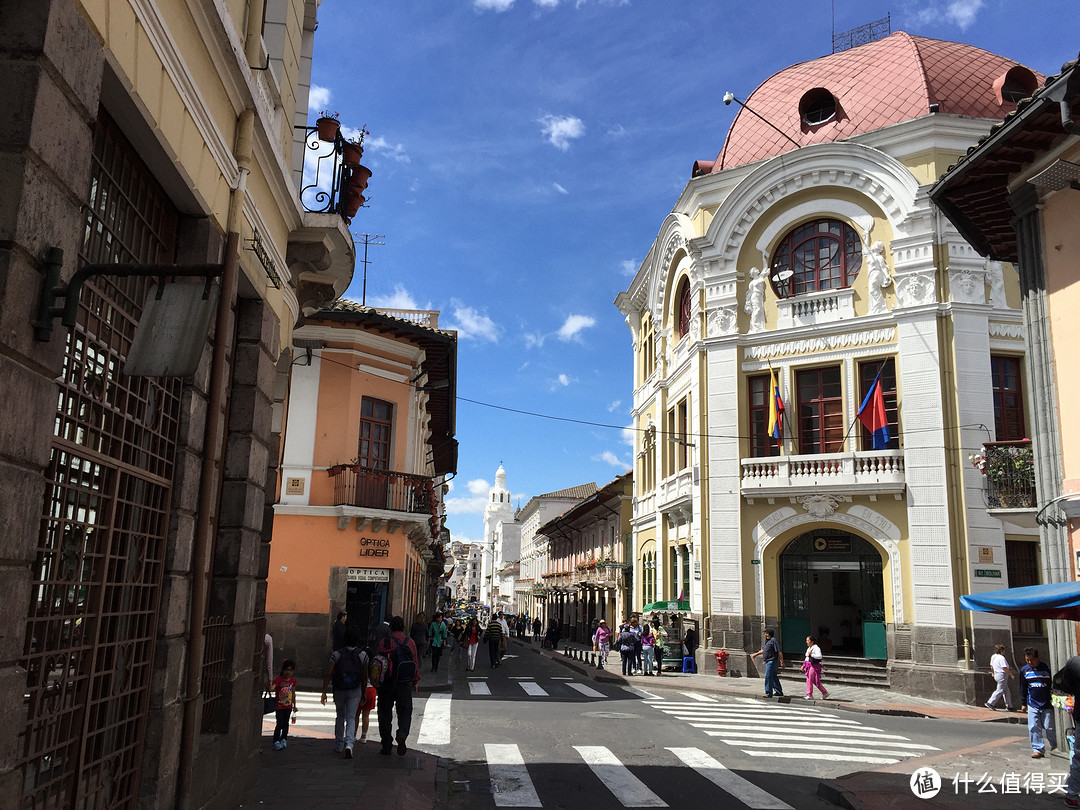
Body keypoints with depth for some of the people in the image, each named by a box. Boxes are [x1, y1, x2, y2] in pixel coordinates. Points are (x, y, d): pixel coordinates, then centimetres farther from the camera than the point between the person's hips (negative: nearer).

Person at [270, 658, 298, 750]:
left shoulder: (293, 681, 2)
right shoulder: (278, 680, -13)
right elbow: (272, 688, -28)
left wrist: (294, 705, 16)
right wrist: (271, 688, -53)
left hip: (288, 706, 5)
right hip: (279, 706, -5)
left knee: (286, 723, 14)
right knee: (280, 724, -8)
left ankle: (284, 739, 29)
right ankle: (276, 742, 3)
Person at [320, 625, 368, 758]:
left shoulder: (337, 654, -9)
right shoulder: (362, 655, -7)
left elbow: (329, 674, -13)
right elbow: (365, 677, -2)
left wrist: (324, 692, -9)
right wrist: (363, 693, 9)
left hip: (339, 690, 1)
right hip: (355, 691, -1)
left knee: (340, 716, 20)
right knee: (351, 718, 5)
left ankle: (339, 745, 27)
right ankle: (349, 744, -16)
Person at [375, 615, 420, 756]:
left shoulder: (384, 642, -6)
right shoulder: (410, 642, 1)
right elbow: (416, 663, 5)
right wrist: (416, 681, 16)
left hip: (387, 684, -1)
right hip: (405, 685, 1)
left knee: (385, 714, 11)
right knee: (405, 712, 13)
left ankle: (386, 746, 13)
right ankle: (402, 735, -13)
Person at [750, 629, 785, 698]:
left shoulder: (773, 641, -16)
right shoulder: (767, 641, 14)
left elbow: (779, 652, -19)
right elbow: (763, 650, 29)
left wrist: (782, 662, -21)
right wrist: (756, 654, 32)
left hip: (772, 661, -10)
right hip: (768, 661, 10)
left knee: (768, 677, -9)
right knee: (774, 677, 15)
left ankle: (768, 693, -5)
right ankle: (779, 692, 24)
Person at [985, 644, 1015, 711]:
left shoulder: (993, 656, 11)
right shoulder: (1001, 658, -17)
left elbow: (991, 667, 20)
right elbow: (1005, 668, -21)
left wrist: (993, 673, 33)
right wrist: (1011, 674, -11)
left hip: (996, 675, 10)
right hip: (1002, 675, -10)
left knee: (1006, 691, 14)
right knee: (1000, 690, -3)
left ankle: (1009, 706, 17)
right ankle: (990, 703, -3)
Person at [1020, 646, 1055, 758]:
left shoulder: (1046, 668, -7)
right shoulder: (1024, 670, 3)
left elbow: (1054, 686, 3)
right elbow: (1023, 688, 12)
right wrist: (1023, 703, 13)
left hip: (1047, 704, -2)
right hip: (1032, 705, 2)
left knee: (1049, 728, 5)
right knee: (1033, 728, -2)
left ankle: (1055, 746, 26)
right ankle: (1038, 749, 6)